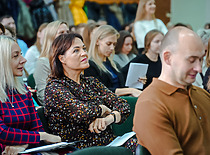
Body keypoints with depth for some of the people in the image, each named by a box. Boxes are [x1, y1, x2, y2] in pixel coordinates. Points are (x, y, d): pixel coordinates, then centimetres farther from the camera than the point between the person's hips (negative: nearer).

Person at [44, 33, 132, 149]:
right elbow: (81, 112, -19)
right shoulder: (54, 88, -3)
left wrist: (109, 118, -12)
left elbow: (124, 106, 8)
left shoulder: (92, 82, 17)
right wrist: (102, 109, 0)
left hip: (109, 142, 6)